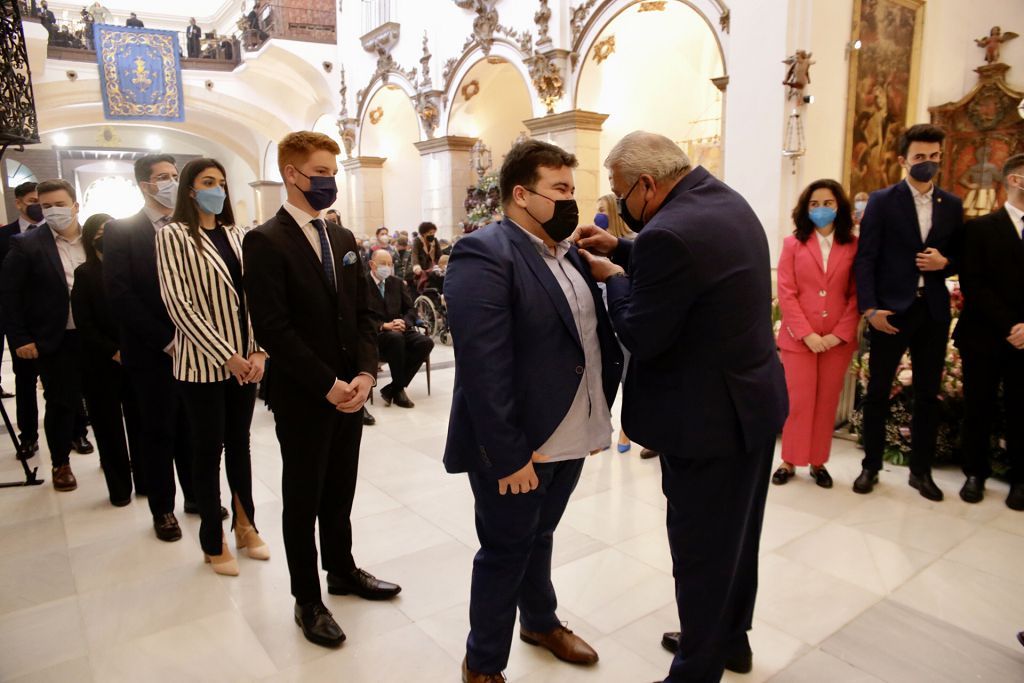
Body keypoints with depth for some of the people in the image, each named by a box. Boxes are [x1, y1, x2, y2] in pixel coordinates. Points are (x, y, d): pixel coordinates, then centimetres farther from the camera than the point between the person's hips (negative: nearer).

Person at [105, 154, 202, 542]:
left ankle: (196, 494, 28)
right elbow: (119, 293, -10)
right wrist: (165, 340, -14)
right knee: (158, 432, 8)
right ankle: (163, 509, 23)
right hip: (152, 351, -3)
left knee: (193, 427, 11)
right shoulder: (121, 231, -3)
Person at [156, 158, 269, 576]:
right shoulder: (174, 235, -6)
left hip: (244, 360, 5)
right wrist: (225, 356, -17)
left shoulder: (234, 235, 9)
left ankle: (245, 525, 30)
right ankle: (213, 543, 22)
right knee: (209, 449, 7)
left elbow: (251, 296, 6)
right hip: (203, 363, -4)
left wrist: (258, 352, -6)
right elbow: (178, 303, -14)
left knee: (239, 443, 15)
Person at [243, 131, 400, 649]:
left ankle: (342, 571, 40)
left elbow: (363, 313, 7)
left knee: (340, 491, 19)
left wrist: (365, 374, -7)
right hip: (301, 397, -6)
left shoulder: (343, 238, 10)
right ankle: (307, 600, 27)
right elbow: (272, 329, -18)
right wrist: (326, 384, -19)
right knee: (303, 500, 10)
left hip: (348, 391, 6)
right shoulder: (265, 242, -11)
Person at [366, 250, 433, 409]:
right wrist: (384, 326, -23)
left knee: (426, 342, -23)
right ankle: (399, 389, -20)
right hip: (375, 333, -5)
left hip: (399, 329, 5)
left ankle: (392, 389, -17)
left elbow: (410, 309, 14)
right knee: (396, 338, -38)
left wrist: (404, 322, -8)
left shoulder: (397, 283, 16)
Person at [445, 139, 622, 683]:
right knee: (505, 552, 10)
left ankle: (541, 623, 48)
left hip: (569, 438, 7)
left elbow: (594, 337, 12)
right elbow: (483, 367, -24)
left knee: (538, 538, 25)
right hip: (516, 449, -7)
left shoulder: (567, 254, 10)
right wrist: (508, 455, -24)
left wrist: (598, 417, 7)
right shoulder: (484, 254, -18)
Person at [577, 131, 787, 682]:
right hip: (755, 400, 10)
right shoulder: (728, 202, 5)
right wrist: (623, 250, 9)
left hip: (708, 419, -10)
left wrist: (613, 278, -5)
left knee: (701, 553, 8)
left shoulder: (669, 233, -26)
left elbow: (640, 337, -21)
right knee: (737, 535, 25)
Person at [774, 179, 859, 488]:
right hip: (798, 338, -1)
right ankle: (790, 461, 14)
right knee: (799, 401, 1)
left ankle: (818, 462, 21)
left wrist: (838, 334, -8)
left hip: (838, 340, 1)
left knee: (827, 403, 8)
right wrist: (807, 334, -11)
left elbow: (857, 296, 2)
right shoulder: (793, 244, 2)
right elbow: (786, 293, -4)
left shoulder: (853, 246, 5)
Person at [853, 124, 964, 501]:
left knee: (928, 394, 9)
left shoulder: (952, 205, 9)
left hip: (934, 311, 4)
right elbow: (865, 259, -7)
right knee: (878, 391, 5)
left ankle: (921, 471, 23)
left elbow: (960, 256, 15)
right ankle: (871, 466, 19)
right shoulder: (882, 201, -2)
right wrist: (870, 308, -15)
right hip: (891, 310, -3)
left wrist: (944, 262, -9)